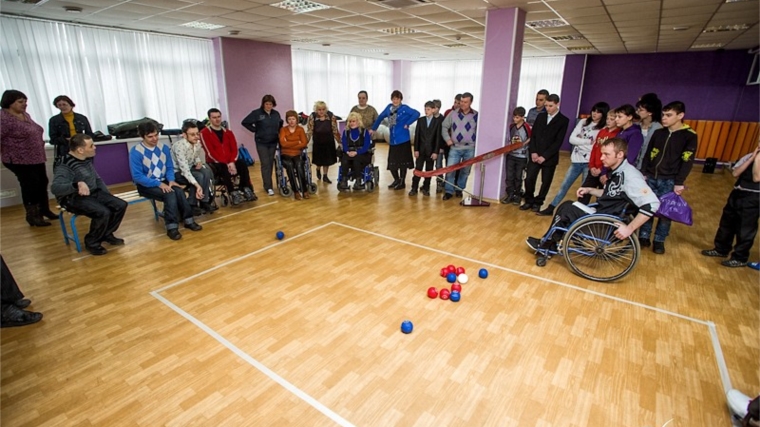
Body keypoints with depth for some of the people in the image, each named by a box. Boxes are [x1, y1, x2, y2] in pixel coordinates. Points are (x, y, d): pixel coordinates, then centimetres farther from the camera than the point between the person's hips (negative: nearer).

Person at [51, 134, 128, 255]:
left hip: (94, 193, 8)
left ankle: (106, 234, 11)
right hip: (75, 199, -8)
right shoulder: (65, 166, -20)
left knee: (121, 205, -9)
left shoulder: (86, 160, 7)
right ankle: (92, 242, -7)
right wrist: (77, 184, -52)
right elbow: (55, 188, -36)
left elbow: (97, 179, 21)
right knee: (103, 212, -31)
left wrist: (108, 195, 11)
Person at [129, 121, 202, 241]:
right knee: (170, 194, -30)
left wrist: (171, 180, -13)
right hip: (146, 185, -4)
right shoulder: (136, 152, -14)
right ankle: (172, 227, -27)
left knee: (179, 191, -26)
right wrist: (158, 184, -25)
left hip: (163, 181, 4)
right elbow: (137, 176, -17)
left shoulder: (164, 148, 1)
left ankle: (188, 220, -16)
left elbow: (170, 167, 7)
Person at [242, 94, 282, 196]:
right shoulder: (256, 113, -9)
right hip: (261, 143, -4)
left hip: (273, 142, 4)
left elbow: (280, 123, 22)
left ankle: (267, 184, 22)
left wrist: (277, 132, 9)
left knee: (271, 163, 9)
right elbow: (245, 122, -4)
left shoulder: (276, 114, 4)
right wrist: (255, 130, -7)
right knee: (265, 164, -7)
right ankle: (268, 187, -5)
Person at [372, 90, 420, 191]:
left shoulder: (404, 108, -8)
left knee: (402, 162, 4)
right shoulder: (389, 107, 8)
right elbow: (380, 117, 19)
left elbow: (416, 114, -21)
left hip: (403, 140, -5)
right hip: (393, 140, 5)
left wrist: (407, 124, -18)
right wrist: (373, 128, 19)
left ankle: (402, 182, 20)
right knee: (392, 163, 8)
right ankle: (396, 180, 31)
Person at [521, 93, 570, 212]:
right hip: (535, 155, 3)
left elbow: (558, 142, -9)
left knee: (546, 182, 5)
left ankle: (538, 202, 20)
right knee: (529, 179, -2)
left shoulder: (563, 121, -4)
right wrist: (533, 152, -7)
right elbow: (533, 135, 7)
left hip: (550, 157, -3)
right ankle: (529, 201, 15)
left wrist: (544, 156, -15)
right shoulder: (540, 116, 8)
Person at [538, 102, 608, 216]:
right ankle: (550, 209, 16)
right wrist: (588, 141, -10)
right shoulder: (583, 122, 7)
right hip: (576, 161, 4)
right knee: (564, 185, 9)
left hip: (589, 163, -4)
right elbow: (572, 139, -1)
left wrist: (580, 141, -9)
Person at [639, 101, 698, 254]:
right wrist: (643, 173, 3)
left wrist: (679, 182, -13)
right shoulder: (658, 132, 7)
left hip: (669, 181, -3)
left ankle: (659, 241, 14)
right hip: (651, 177, 3)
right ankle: (644, 237, 16)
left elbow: (687, 161, -8)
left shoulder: (689, 136, -4)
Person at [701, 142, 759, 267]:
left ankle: (740, 258, 16)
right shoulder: (749, 156, 6)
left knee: (745, 229, 3)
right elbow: (735, 173, -5)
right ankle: (721, 249, 31)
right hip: (737, 193, 6)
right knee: (727, 223, 15)